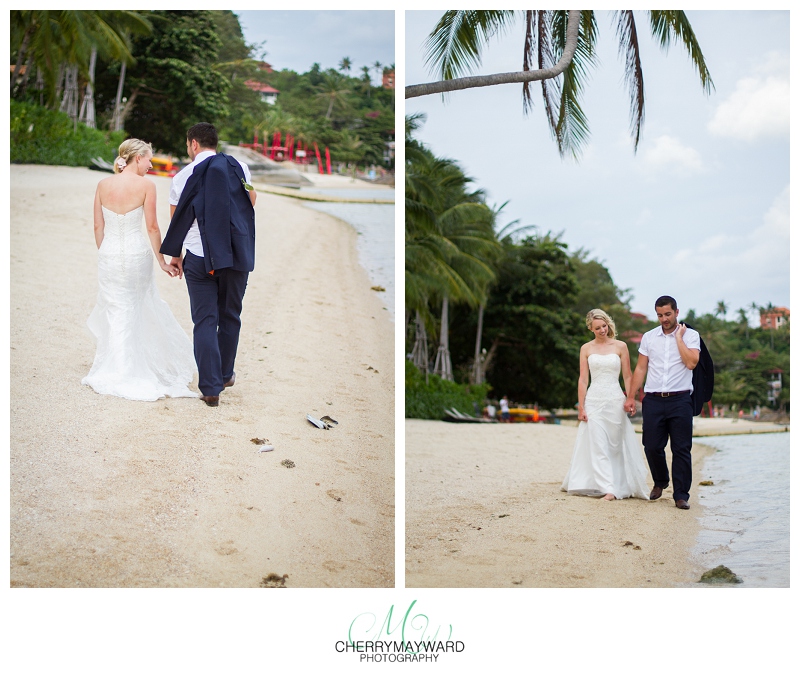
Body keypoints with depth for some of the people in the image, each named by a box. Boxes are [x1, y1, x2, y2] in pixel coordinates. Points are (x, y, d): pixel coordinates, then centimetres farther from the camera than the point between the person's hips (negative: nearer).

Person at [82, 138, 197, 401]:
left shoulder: (103, 185, 0)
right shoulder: (146, 185, -9)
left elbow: (98, 226, 4)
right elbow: (152, 227, -8)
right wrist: (162, 261, 1)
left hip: (109, 254, 2)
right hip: (137, 253, -2)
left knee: (114, 312, 12)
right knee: (136, 310, 15)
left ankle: (114, 371, 16)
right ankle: (134, 370, 24)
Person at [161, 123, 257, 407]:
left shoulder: (183, 177, -1)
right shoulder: (239, 167, 2)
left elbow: (176, 220, 6)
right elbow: (251, 202, 13)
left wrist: (175, 255, 18)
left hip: (199, 258, -1)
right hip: (236, 256, 2)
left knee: (205, 321, 4)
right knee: (230, 318, 17)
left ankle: (210, 388, 2)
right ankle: (225, 375, 31)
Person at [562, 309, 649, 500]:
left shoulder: (620, 346, 4)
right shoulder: (586, 348, 6)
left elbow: (627, 377, 5)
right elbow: (583, 379, 4)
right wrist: (581, 407, -1)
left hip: (615, 400, -1)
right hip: (594, 400, 1)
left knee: (616, 445, 2)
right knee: (597, 446, -5)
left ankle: (622, 485, 9)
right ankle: (608, 488, -4)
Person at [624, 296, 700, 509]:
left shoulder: (690, 335, 3)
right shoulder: (648, 337, 10)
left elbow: (691, 363, -13)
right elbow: (640, 368, 10)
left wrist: (678, 337, -8)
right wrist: (630, 397, 5)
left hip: (680, 399, -2)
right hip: (653, 400, 2)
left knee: (681, 449, -1)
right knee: (652, 447, 4)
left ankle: (681, 495, 7)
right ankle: (660, 482, 31)